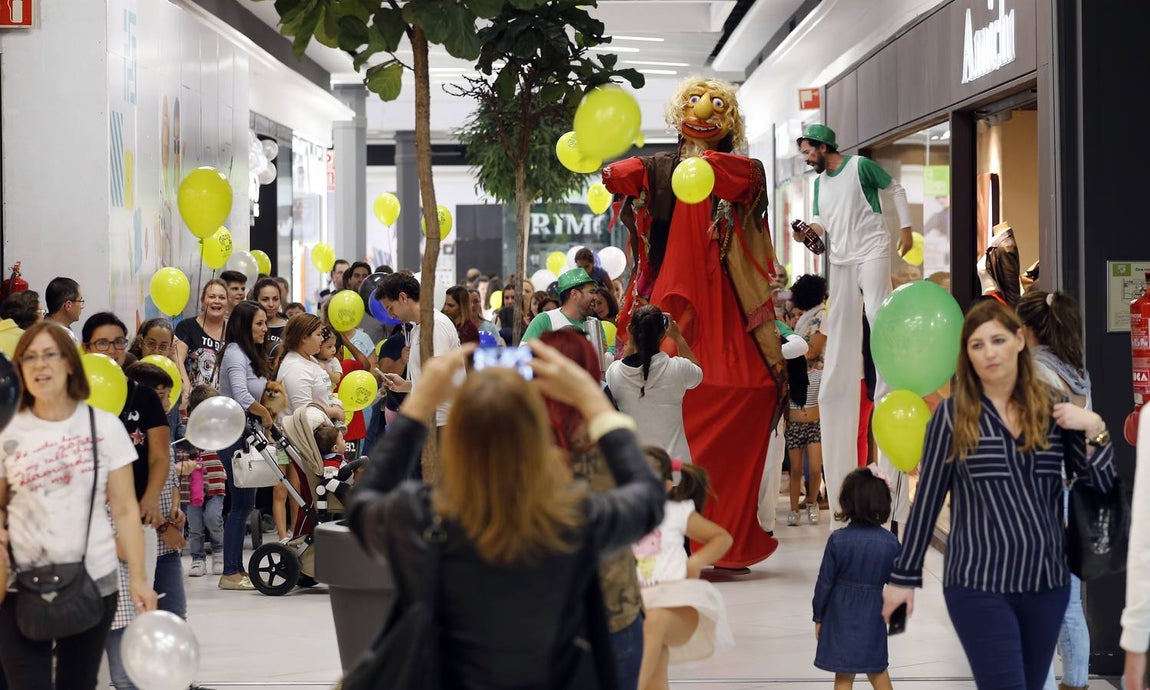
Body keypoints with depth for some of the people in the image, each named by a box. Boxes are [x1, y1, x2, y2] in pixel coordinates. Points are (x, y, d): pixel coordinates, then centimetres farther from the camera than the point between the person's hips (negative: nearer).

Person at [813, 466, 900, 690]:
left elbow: (825, 582, -8)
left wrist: (818, 616, 4)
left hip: (841, 613, -2)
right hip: (873, 613, 2)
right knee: (877, 670, 20)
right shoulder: (890, 542, -8)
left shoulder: (838, 539, -14)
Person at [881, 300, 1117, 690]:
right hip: (978, 585, -3)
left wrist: (1094, 430, -10)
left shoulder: (1052, 408, 6)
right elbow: (927, 500, 2)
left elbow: (1102, 484, 7)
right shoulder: (952, 416, -2)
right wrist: (904, 577, 3)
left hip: (1047, 582, 4)